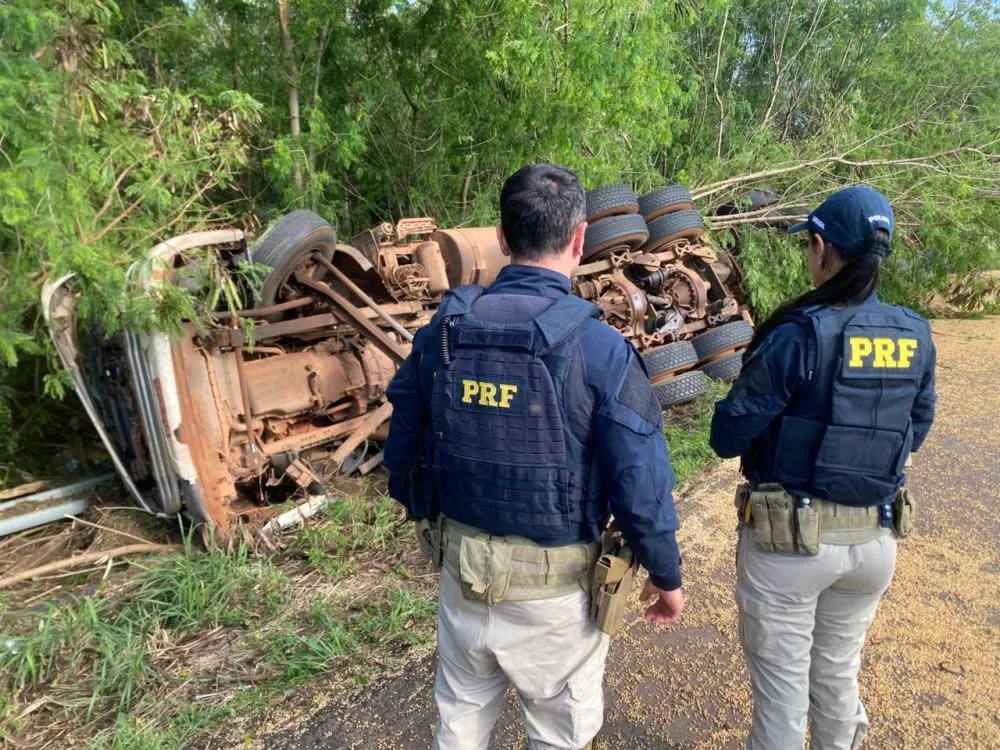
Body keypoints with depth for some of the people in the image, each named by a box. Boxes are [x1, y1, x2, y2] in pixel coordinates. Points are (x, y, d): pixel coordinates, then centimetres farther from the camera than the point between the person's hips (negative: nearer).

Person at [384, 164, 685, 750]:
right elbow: (641, 485, -16)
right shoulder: (599, 348, -20)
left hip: (461, 565, 4)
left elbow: (403, 448, 2)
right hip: (553, 584, -3)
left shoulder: (442, 328, -8)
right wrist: (667, 576, 2)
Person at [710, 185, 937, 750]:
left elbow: (728, 437, -17)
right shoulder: (916, 336, -2)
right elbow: (915, 432, 11)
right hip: (875, 539, 6)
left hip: (788, 539, -5)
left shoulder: (800, 333, -20)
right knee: (839, 674, 26)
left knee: (781, 688, 13)